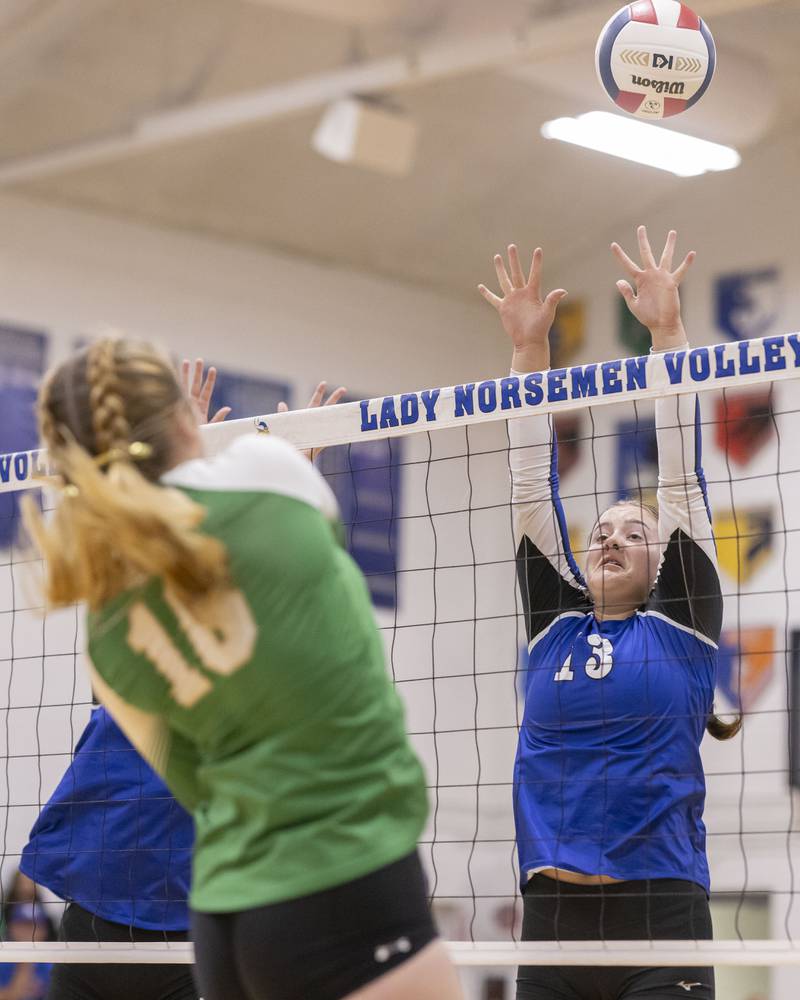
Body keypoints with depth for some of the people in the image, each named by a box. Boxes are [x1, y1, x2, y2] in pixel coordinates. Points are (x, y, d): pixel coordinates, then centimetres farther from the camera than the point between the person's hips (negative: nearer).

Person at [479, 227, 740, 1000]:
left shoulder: (679, 628, 6)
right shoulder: (555, 625, 13)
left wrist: (666, 332, -3)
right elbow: (532, 484, 11)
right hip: (551, 920, 3)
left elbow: (681, 476, 1)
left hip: (660, 919, -3)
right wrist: (528, 348, 7)